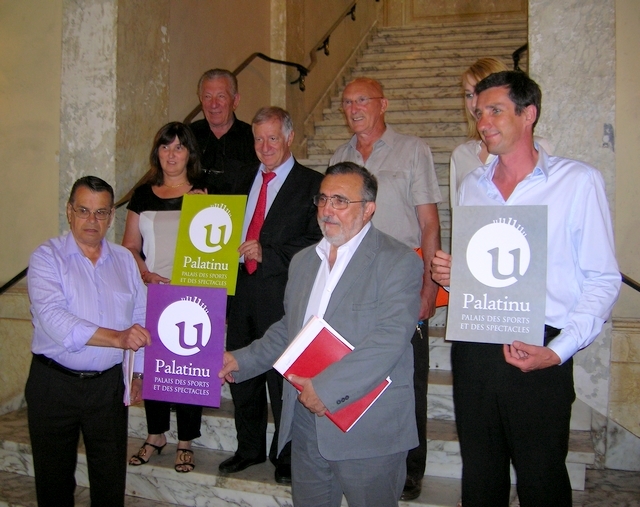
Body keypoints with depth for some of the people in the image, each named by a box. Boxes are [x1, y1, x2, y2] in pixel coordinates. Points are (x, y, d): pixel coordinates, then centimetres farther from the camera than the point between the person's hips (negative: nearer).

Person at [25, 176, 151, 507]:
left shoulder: (124, 259, 8)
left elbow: (140, 317, 12)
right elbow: (52, 318, -22)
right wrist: (117, 338, -32)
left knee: (111, 479, 9)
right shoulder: (47, 257, -7)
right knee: (53, 479, 10)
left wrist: (138, 371, 4)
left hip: (108, 384, 3)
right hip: (54, 383, -3)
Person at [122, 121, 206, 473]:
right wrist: (146, 274, -6)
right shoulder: (143, 195, 10)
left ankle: (185, 443, 12)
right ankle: (155, 436, 22)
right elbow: (130, 245, 9)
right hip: (150, 292, 3)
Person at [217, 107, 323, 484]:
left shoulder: (312, 184, -4)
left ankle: (288, 456, 21)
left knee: (283, 378, 3)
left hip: (282, 294, -6)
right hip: (241, 288, 6)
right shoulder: (244, 179, 16)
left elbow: (316, 241, -13)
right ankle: (249, 448, 33)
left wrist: (268, 253, -18)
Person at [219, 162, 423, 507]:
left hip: (368, 430, -6)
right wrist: (242, 361, 9)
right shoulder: (302, 261, 14)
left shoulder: (398, 262, -10)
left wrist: (328, 387, -24)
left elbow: (390, 338, -21)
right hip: (305, 424, 6)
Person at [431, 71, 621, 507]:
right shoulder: (471, 187, 12)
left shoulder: (578, 181, -3)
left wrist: (558, 351, -16)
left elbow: (603, 280, -5)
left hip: (539, 350, -4)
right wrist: (449, 274, -1)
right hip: (473, 350, 4)